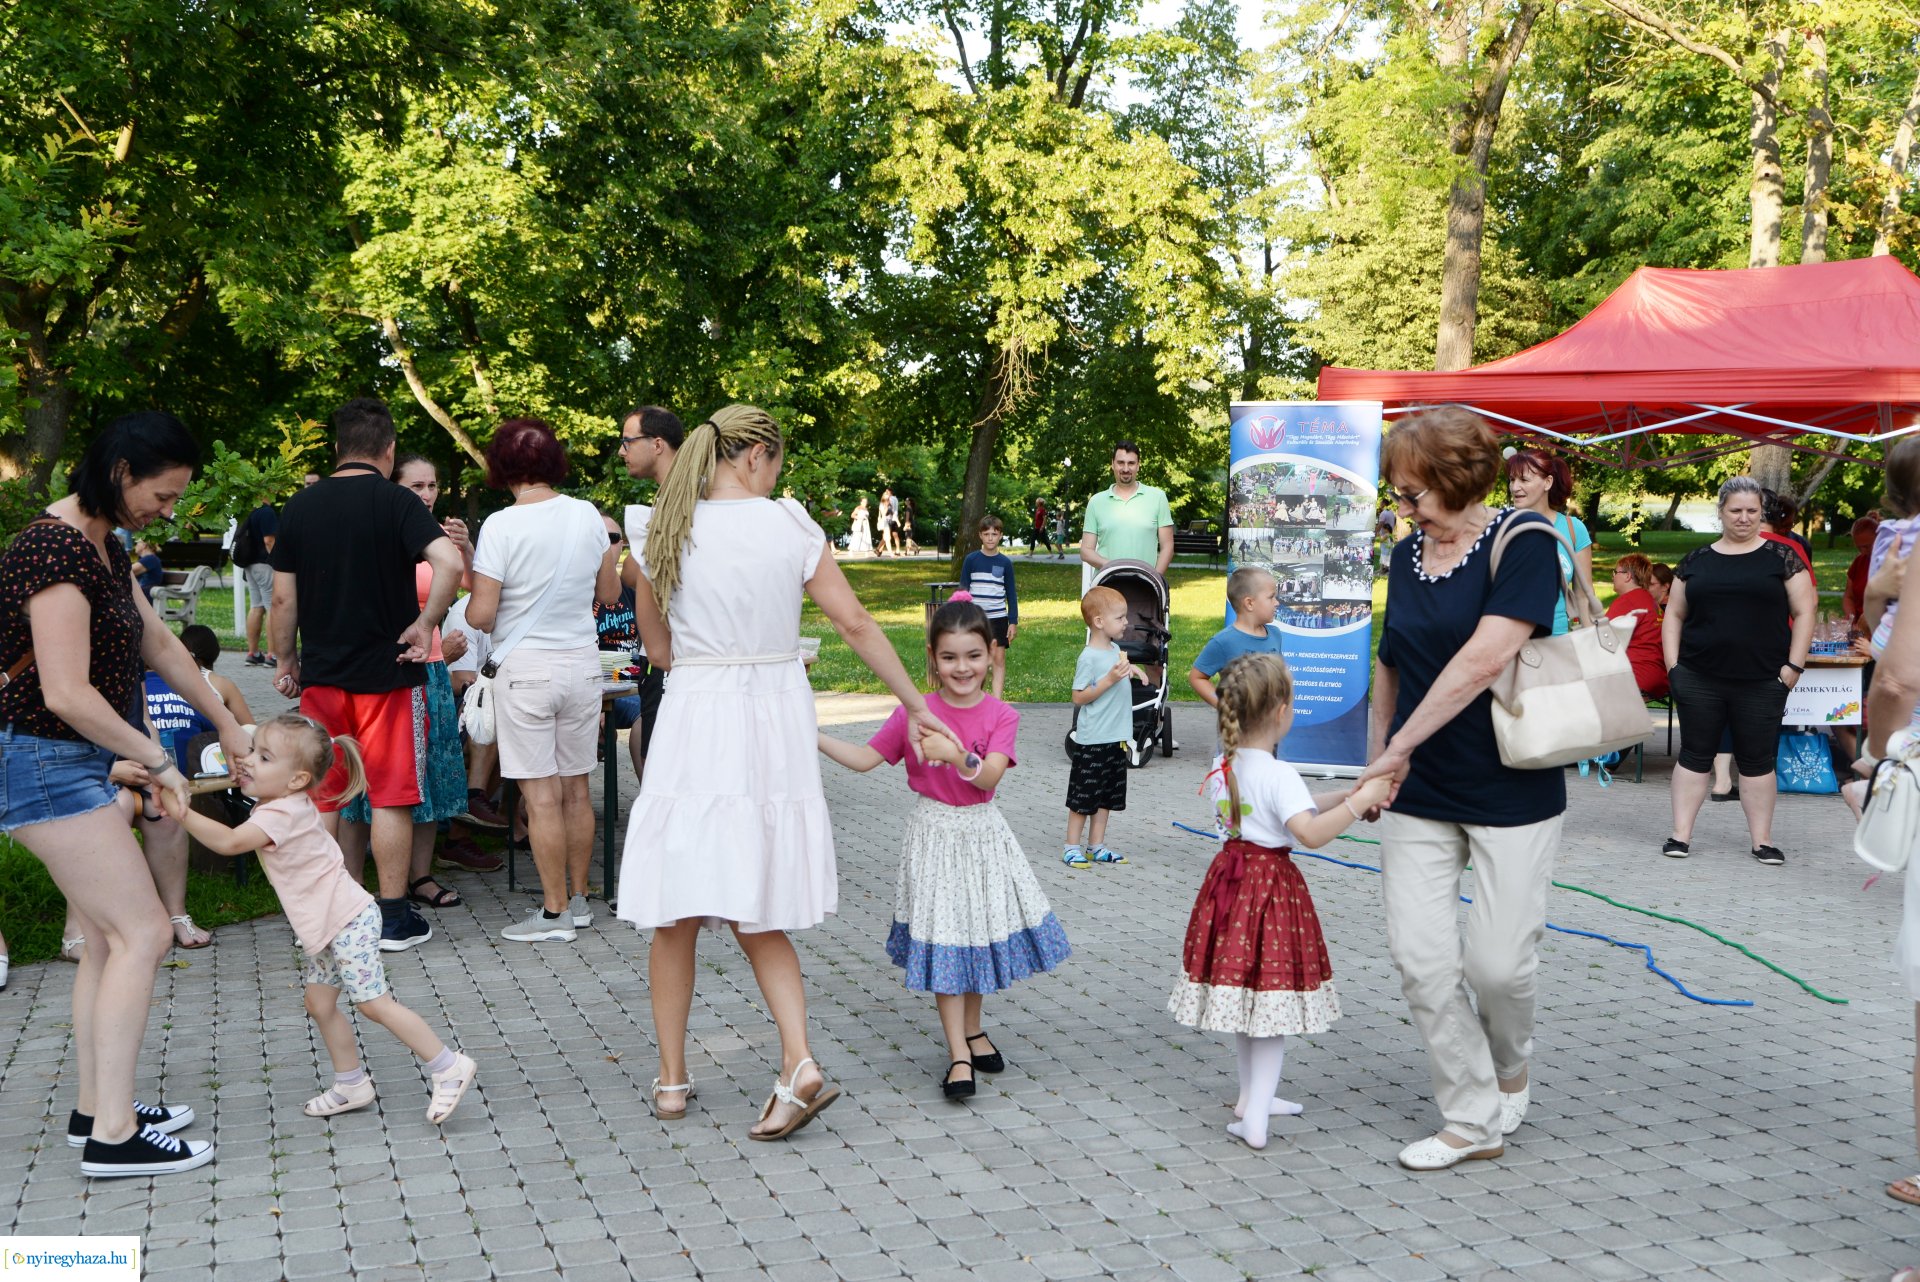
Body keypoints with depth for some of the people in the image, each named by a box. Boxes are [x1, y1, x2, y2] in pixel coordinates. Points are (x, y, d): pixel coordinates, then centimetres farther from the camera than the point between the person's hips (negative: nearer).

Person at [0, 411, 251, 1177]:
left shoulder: (103, 545, 11)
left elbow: (158, 644, 20)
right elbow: (67, 694, -26)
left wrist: (226, 724, 24)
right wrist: (157, 760, -15)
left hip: (75, 765, 10)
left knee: (110, 937, 14)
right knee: (142, 933, -9)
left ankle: (96, 1108, 23)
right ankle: (111, 1135, -5)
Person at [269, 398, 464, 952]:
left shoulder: (300, 506, 5)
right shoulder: (395, 501, -7)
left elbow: (283, 597, 6)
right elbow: (450, 563, -24)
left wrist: (285, 661, 16)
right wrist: (425, 624, -13)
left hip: (321, 674, 4)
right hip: (388, 673, -4)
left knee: (321, 797, 12)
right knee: (391, 797, 3)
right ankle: (394, 916, 7)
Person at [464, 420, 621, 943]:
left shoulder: (501, 526, -13)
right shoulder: (588, 516, 1)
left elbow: (481, 615, -14)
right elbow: (609, 594, 11)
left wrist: (468, 594, 8)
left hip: (526, 667, -5)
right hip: (582, 663, 5)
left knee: (541, 794, 1)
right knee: (576, 787, 13)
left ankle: (555, 912, 6)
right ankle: (578, 899, 23)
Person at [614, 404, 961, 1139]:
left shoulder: (662, 535, 1)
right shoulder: (789, 525, -3)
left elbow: (657, 649, 9)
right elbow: (855, 624, -3)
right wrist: (916, 705, 3)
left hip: (695, 720, -1)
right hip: (775, 722, 1)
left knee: (676, 916, 10)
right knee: (757, 919, 11)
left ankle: (672, 1080, 18)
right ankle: (798, 1063, -5)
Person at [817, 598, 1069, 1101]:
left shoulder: (1001, 716, -8)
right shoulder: (914, 713, -7)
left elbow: (989, 777, -21)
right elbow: (865, 758, -4)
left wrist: (956, 755, -40)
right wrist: (812, 736, -13)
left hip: (982, 832, 1)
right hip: (935, 834, -1)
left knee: (978, 932, 13)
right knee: (942, 940, -2)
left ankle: (973, 1030, 35)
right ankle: (958, 1056, 3)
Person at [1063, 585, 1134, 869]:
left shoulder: (1115, 650, 8)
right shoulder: (1089, 657, -17)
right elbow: (1079, 697, -18)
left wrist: (1129, 668, 8)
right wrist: (1110, 679, -24)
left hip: (1116, 739, 8)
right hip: (1091, 741, -8)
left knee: (1108, 795, 13)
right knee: (1083, 795, 1)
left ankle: (1096, 846, 22)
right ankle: (1072, 847, 12)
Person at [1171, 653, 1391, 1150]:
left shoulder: (1223, 767, 4)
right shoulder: (1279, 775, -20)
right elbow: (1311, 833, -32)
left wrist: (1343, 796, 8)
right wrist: (1360, 801, -26)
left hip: (1231, 878, 8)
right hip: (1272, 885, -8)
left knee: (1244, 990, 19)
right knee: (1273, 993, 0)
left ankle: (1252, 1095, 33)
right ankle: (1254, 1117, -2)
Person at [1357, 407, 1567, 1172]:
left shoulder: (1523, 543, -12)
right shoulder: (1407, 555, 8)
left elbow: (1484, 658, -22)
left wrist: (1402, 744, -20)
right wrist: (1376, 763, 15)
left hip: (1511, 789, -5)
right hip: (1418, 794, 5)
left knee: (1498, 961, -2)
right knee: (1419, 956, -2)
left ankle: (1511, 1067, 32)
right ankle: (1474, 1120, 13)